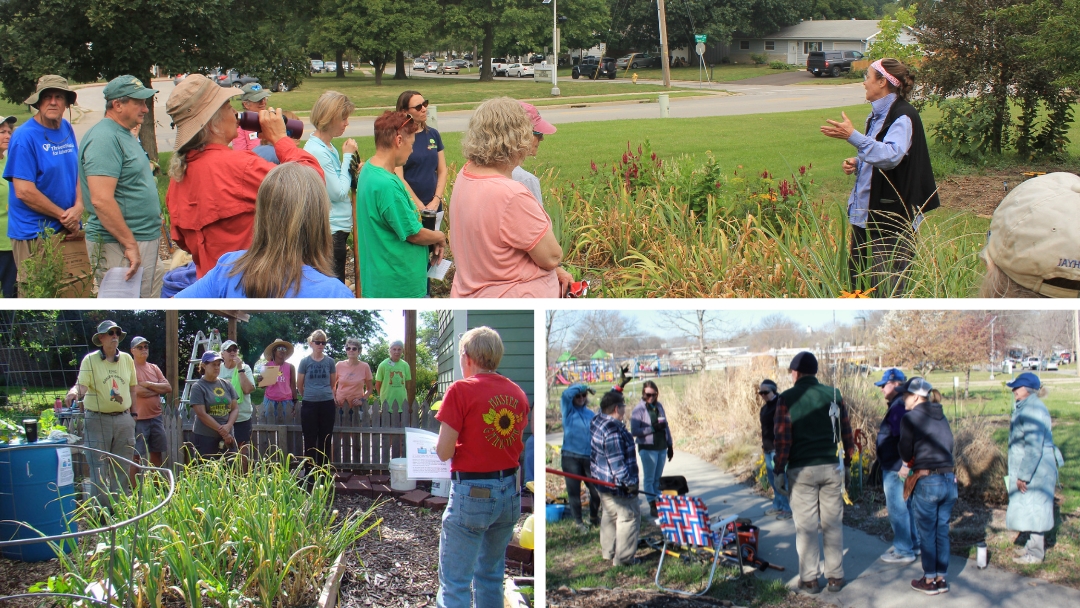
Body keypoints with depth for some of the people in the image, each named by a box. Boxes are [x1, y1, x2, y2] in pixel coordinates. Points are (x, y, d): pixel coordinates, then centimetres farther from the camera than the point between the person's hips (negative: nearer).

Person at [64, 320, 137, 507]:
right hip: (97, 420, -4)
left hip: (123, 420, 4)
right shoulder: (90, 360, -4)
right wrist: (74, 392, -34)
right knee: (99, 471, -3)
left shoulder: (127, 359, 8)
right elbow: (81, 385, -12)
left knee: (121, 470, 10)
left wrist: (127, 411, 9)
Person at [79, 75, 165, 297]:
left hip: (143, 241, 10)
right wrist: (130, 245, -24)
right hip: (118, 247, -10)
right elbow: (101, 200, -26)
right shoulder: (104, 138, -18)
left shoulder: (123, 135, 15)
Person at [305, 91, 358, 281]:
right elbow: (339, 192, -18)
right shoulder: (316, 151, -19)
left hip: (338, 229, 10)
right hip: (330, 232, -10)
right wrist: (347, 156, -11)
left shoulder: (328, 147, 10)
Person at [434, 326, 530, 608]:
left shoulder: (462, 390, -11)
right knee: (491, 576, 19)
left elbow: (443, 453, -12)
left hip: (472, 492, -6)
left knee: (454, 582, -2)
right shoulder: (517, 392, 6)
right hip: (510, 491, 6)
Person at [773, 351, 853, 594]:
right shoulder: (834, 395, 5)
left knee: (806, 527, 3)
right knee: (833, 524, 10)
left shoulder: (787, 398, -5)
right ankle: (836, 576, 14)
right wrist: (847, 462, 14)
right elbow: (846, 432, 6)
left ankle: (809, 579, 6)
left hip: (801, 470, -3)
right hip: (831, 468, 3)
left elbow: (782, 438, -9)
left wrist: (780, 470, -3)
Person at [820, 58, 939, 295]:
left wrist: (853, 136, -38)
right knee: (857, 282, 11)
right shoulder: (878, 115, 14)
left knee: (887, 288, -7)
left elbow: (890, 156, -31)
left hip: (892, 216, -9)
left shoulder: (903, 116, -14)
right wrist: (857, 163, 8)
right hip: (865, 212, 9)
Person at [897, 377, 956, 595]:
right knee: (942, 531, 14)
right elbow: (948, 445, 12)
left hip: (927, 483, -6)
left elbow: (905, 450, -4)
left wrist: (908, 463, 19)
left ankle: (929, 581, 14)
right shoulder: (942, 417, 11)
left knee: (927, 533, 7)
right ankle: (941, 578, 20)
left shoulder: (910, 418, -8)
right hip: (949, 481, 6)